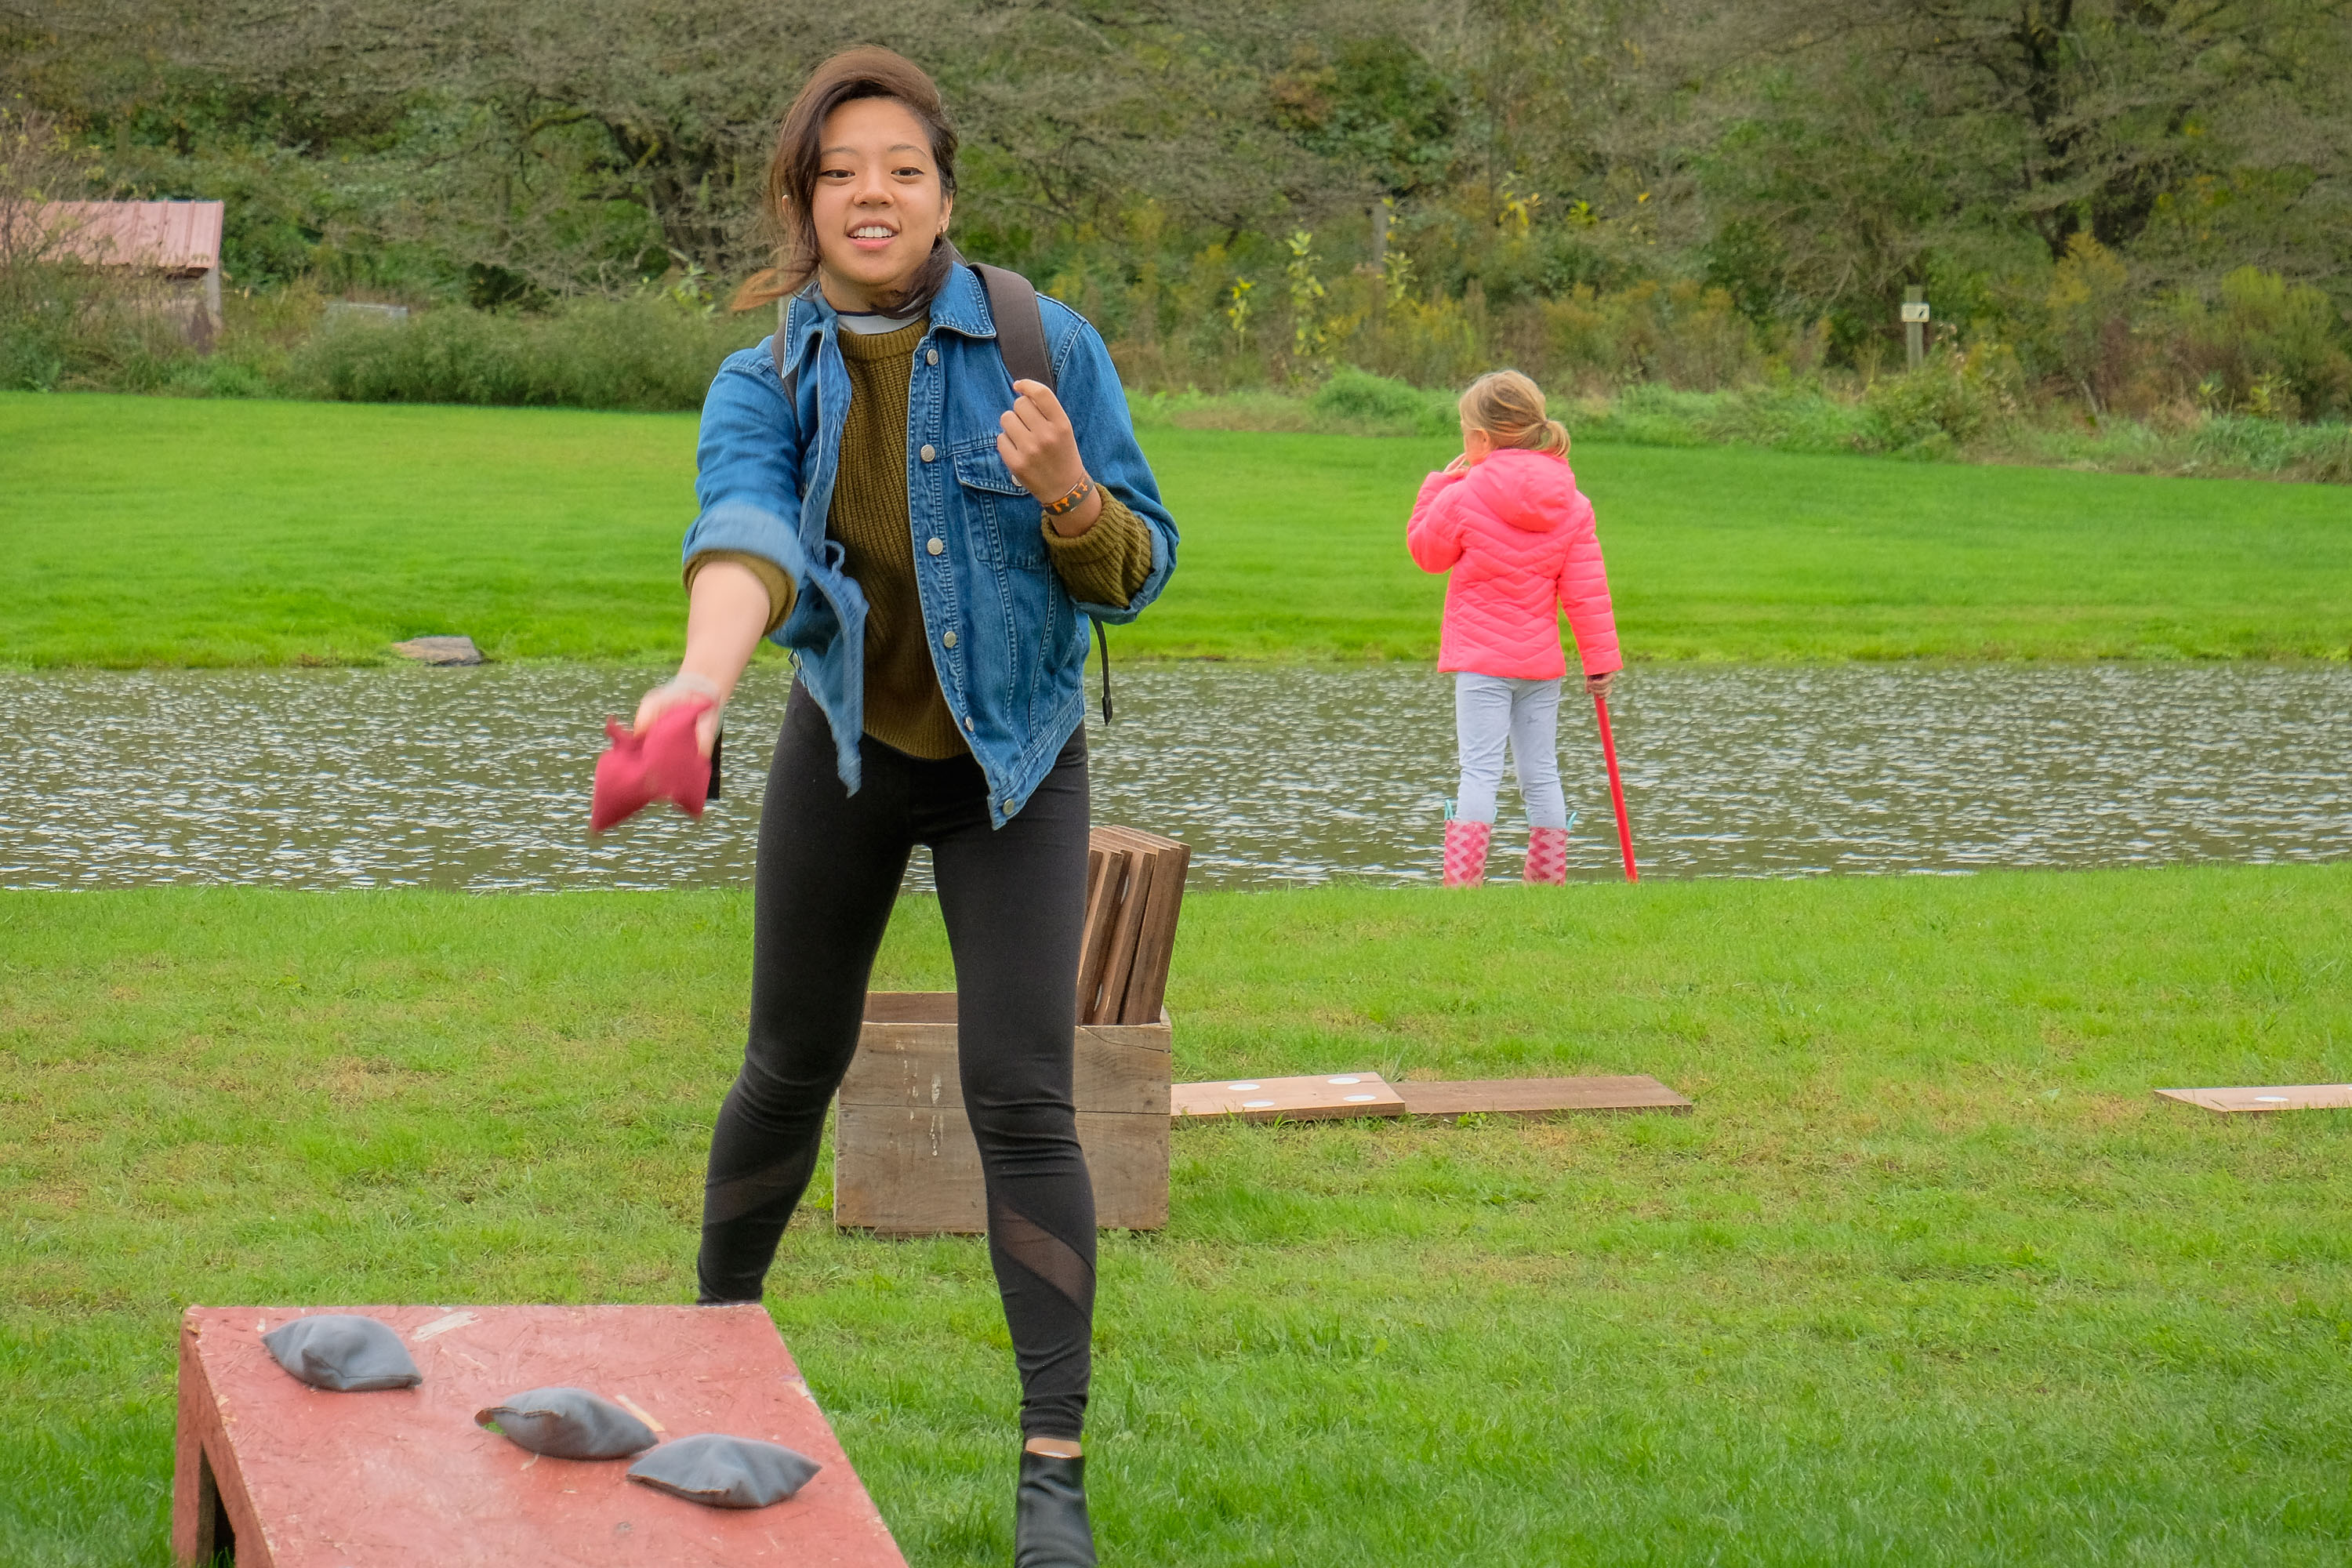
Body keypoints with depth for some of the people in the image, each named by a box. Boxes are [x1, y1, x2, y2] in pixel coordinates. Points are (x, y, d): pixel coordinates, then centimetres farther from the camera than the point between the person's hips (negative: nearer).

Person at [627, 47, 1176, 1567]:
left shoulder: (1048, 350, -12)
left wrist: (1066, 493, -30)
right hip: (848, 749, 2)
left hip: (1014, 762, -2)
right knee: (794, 1064, 14)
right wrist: (705, 675, -51)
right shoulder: (766, 383, -9)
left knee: (1021, 1096, -12)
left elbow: (1138, 571, -8)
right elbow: (743, 531, -30)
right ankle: (717, 1333, 40)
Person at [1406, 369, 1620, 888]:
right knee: (1541, 774, 11)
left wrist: (1438, 485, 14)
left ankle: (1462, 880, -15)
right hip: (1542, 663, 4)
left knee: (1480, 770, -8)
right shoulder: (1571, 505, 2)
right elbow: (1586, 591, 2)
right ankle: (1548, 878, 14)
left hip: (1480, 660, -4)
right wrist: (1601, 659, 6)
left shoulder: (1463, 496, -11)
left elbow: (1425, 550, 6)